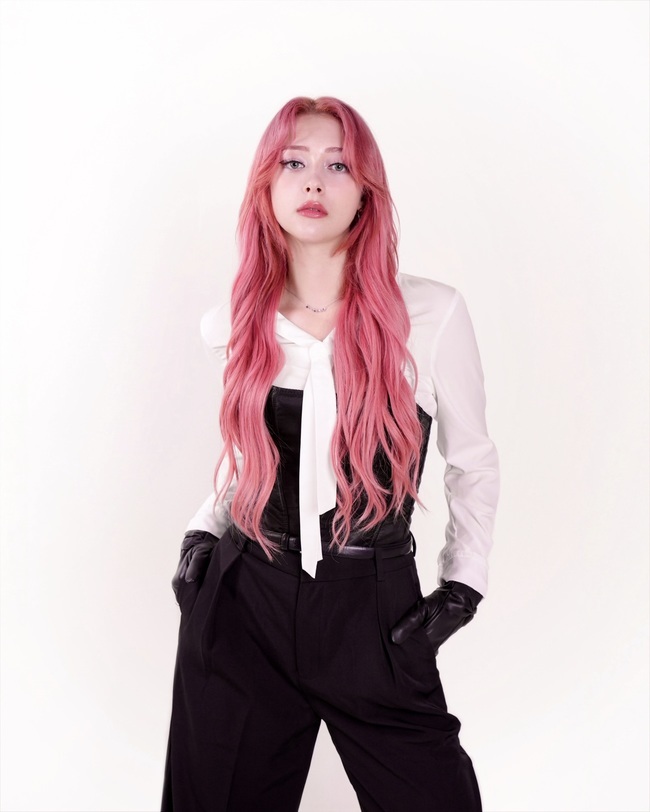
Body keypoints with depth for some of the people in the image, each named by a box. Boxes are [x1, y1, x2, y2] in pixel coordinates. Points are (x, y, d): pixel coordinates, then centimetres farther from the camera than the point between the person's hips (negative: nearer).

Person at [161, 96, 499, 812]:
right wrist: (202, 533, 4)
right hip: (242, 608, 3)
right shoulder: (233, 326, 1)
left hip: (377, 617, -2)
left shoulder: (431, 315, -8)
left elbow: (473, 464, 5)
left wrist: (462, 584, 0)